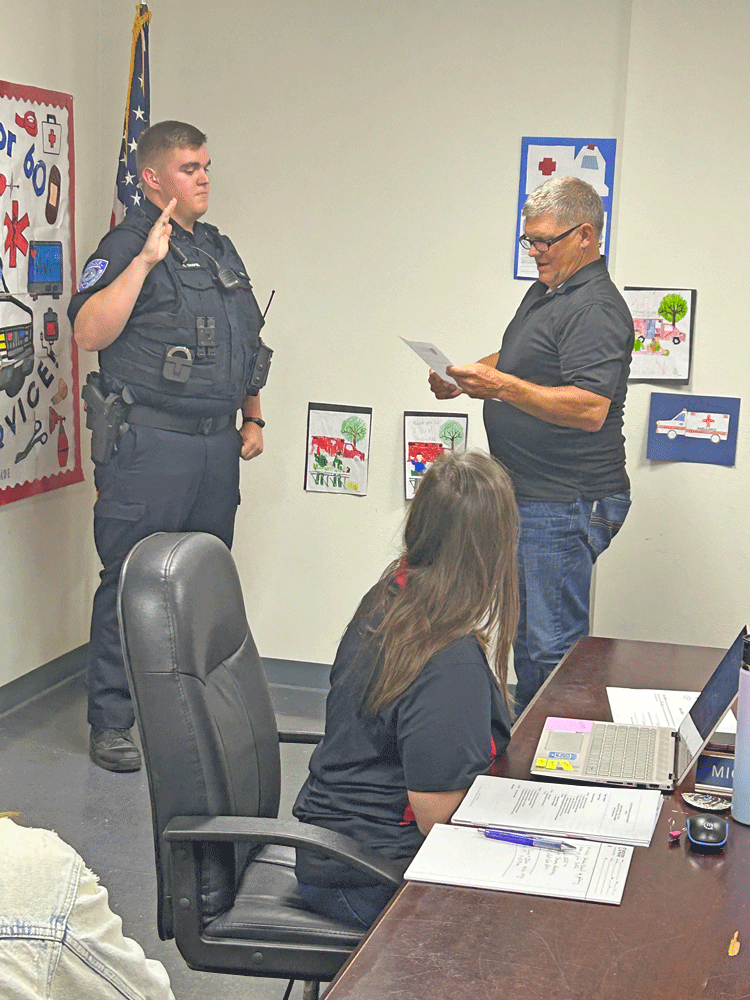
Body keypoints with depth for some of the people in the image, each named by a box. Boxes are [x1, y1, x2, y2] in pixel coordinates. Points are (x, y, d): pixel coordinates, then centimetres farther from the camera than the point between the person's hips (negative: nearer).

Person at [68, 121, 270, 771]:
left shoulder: (221, 249, 18)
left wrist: (252, 418, 18)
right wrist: (145, 260, -23)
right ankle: (112, 723, 7)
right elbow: (88, 333, -20)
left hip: (218, 448, 7)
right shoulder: (128, 245, -6)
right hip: (149, 444, -7)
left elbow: (248, 344, 26)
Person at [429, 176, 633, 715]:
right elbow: (516, 361, 29)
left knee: (553, 644, -5)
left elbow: (590, 408, -28)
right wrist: (464, 378, 9)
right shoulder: (545, 291, 16)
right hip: (528, 497, 10)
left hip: (567, 506, -10)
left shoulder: (595, 308, -17)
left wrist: (502, 386, -30)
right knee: (526, 631, 17)